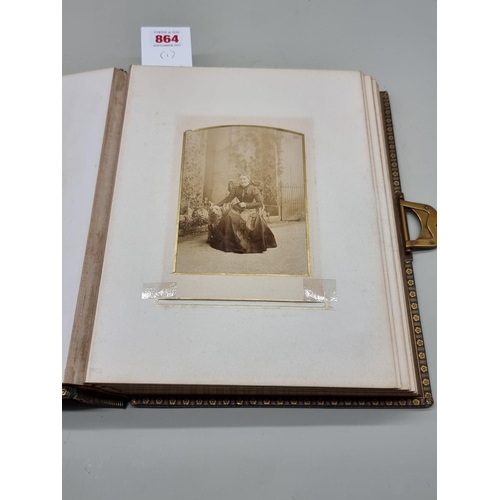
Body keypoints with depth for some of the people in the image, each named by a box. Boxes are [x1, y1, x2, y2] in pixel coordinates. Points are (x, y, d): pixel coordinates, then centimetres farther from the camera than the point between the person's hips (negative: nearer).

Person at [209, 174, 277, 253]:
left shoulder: (254, 189, -6)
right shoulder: (237, 189, 5)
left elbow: (260, 203, -11)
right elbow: (227, 199, 8)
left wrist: (246, 204, -17)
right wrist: (216, 205, -1)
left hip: (251, 209, -3)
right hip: (239, 209, 3)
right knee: (229, 216, -24)